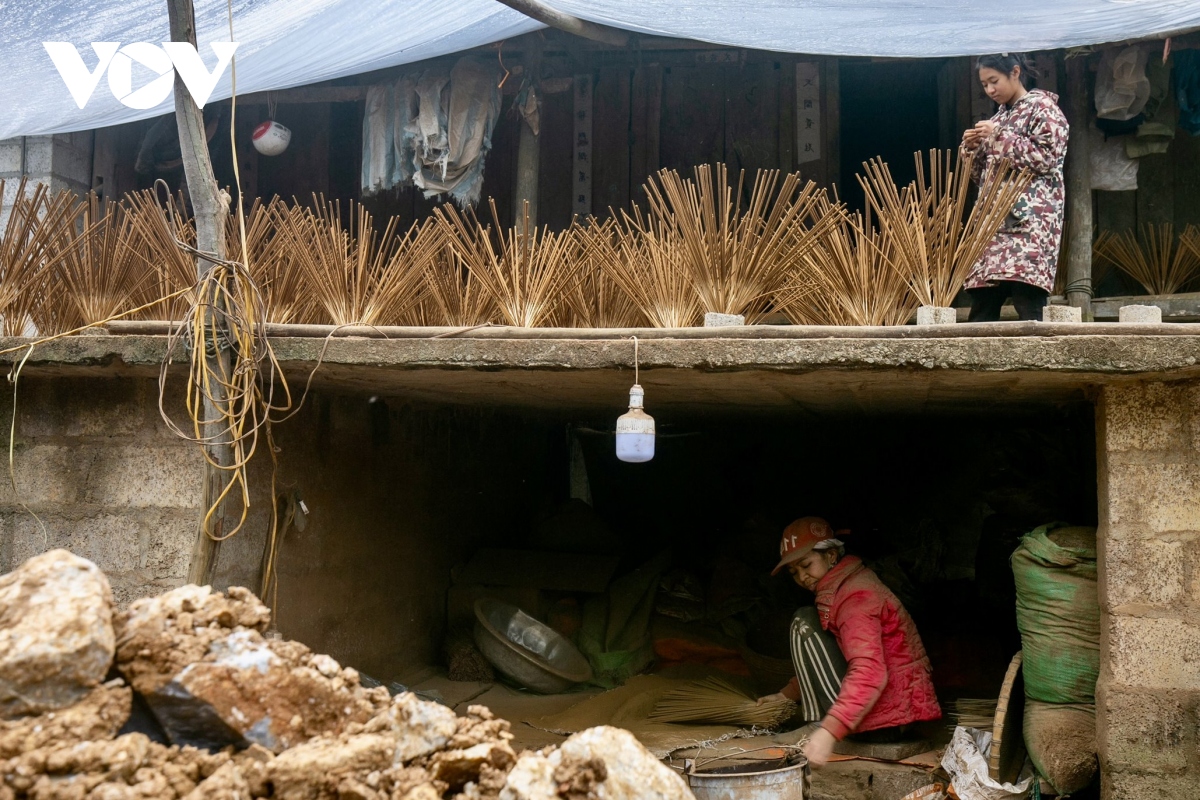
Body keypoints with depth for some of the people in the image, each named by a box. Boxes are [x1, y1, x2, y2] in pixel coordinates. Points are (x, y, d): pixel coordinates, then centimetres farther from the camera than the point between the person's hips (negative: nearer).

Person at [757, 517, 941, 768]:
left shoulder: (856, 596, -17)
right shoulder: (849, 585, 16)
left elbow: (869, 672, -31)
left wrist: (829, 732, -39)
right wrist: (785, 695, 19)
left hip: (884, 722, -10)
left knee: (805, 624, -8)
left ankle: (819, 725, -13)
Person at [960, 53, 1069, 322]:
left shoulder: (1042, 108, 3)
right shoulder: (999, 118, 24)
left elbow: (1047, 158, -11)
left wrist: (1000, 137, -11)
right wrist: (971, 148, 6)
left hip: (1029, 219, -7)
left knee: (1027, 303, -18)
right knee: (981, 307, -1)